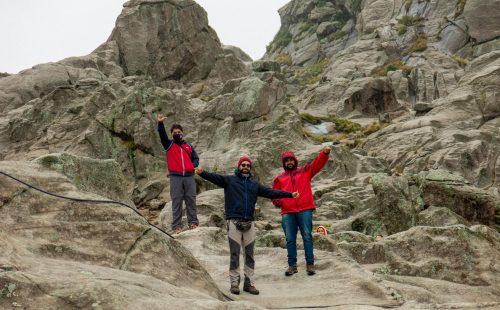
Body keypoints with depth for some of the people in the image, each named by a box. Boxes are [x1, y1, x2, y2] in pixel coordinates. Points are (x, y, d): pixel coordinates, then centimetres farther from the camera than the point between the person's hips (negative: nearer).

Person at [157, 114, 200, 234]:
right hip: (175, 177, -2)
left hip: (189, 176, 2)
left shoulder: (189, 146, 18)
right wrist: (160, 123, -21)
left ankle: (193, 222, 8)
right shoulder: (169, 145, 11)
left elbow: (196, 158, 20)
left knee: (191, 199, 2)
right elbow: (162, 135, -6)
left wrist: (192, 165, -2)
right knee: (176, 201, -2)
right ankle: (176, 226, -1)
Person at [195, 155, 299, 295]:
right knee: (234, 254, 0)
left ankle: (249, 283, 14)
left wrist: (290, 194, 11)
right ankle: (234, 282, 8)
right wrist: (202, 173, -29)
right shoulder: (229, 180, 7)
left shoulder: (255, 184, 18)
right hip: (234, 222, -4)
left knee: (249, 255, 7)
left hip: (249, 223, 4)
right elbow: (214, 177, -9)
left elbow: (271, 192, 16)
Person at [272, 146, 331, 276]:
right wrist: (277, 201, -6)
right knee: (290, 239, 5)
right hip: (287, 213, 2)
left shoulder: (305, 171, 13)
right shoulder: (279, 178, 17)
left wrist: (325, 153, -19)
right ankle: (292, 265, 12)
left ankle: (310, 264, 3)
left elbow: (318, 163, 0)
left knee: (307, 236, -2)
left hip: (304, 210, -2)